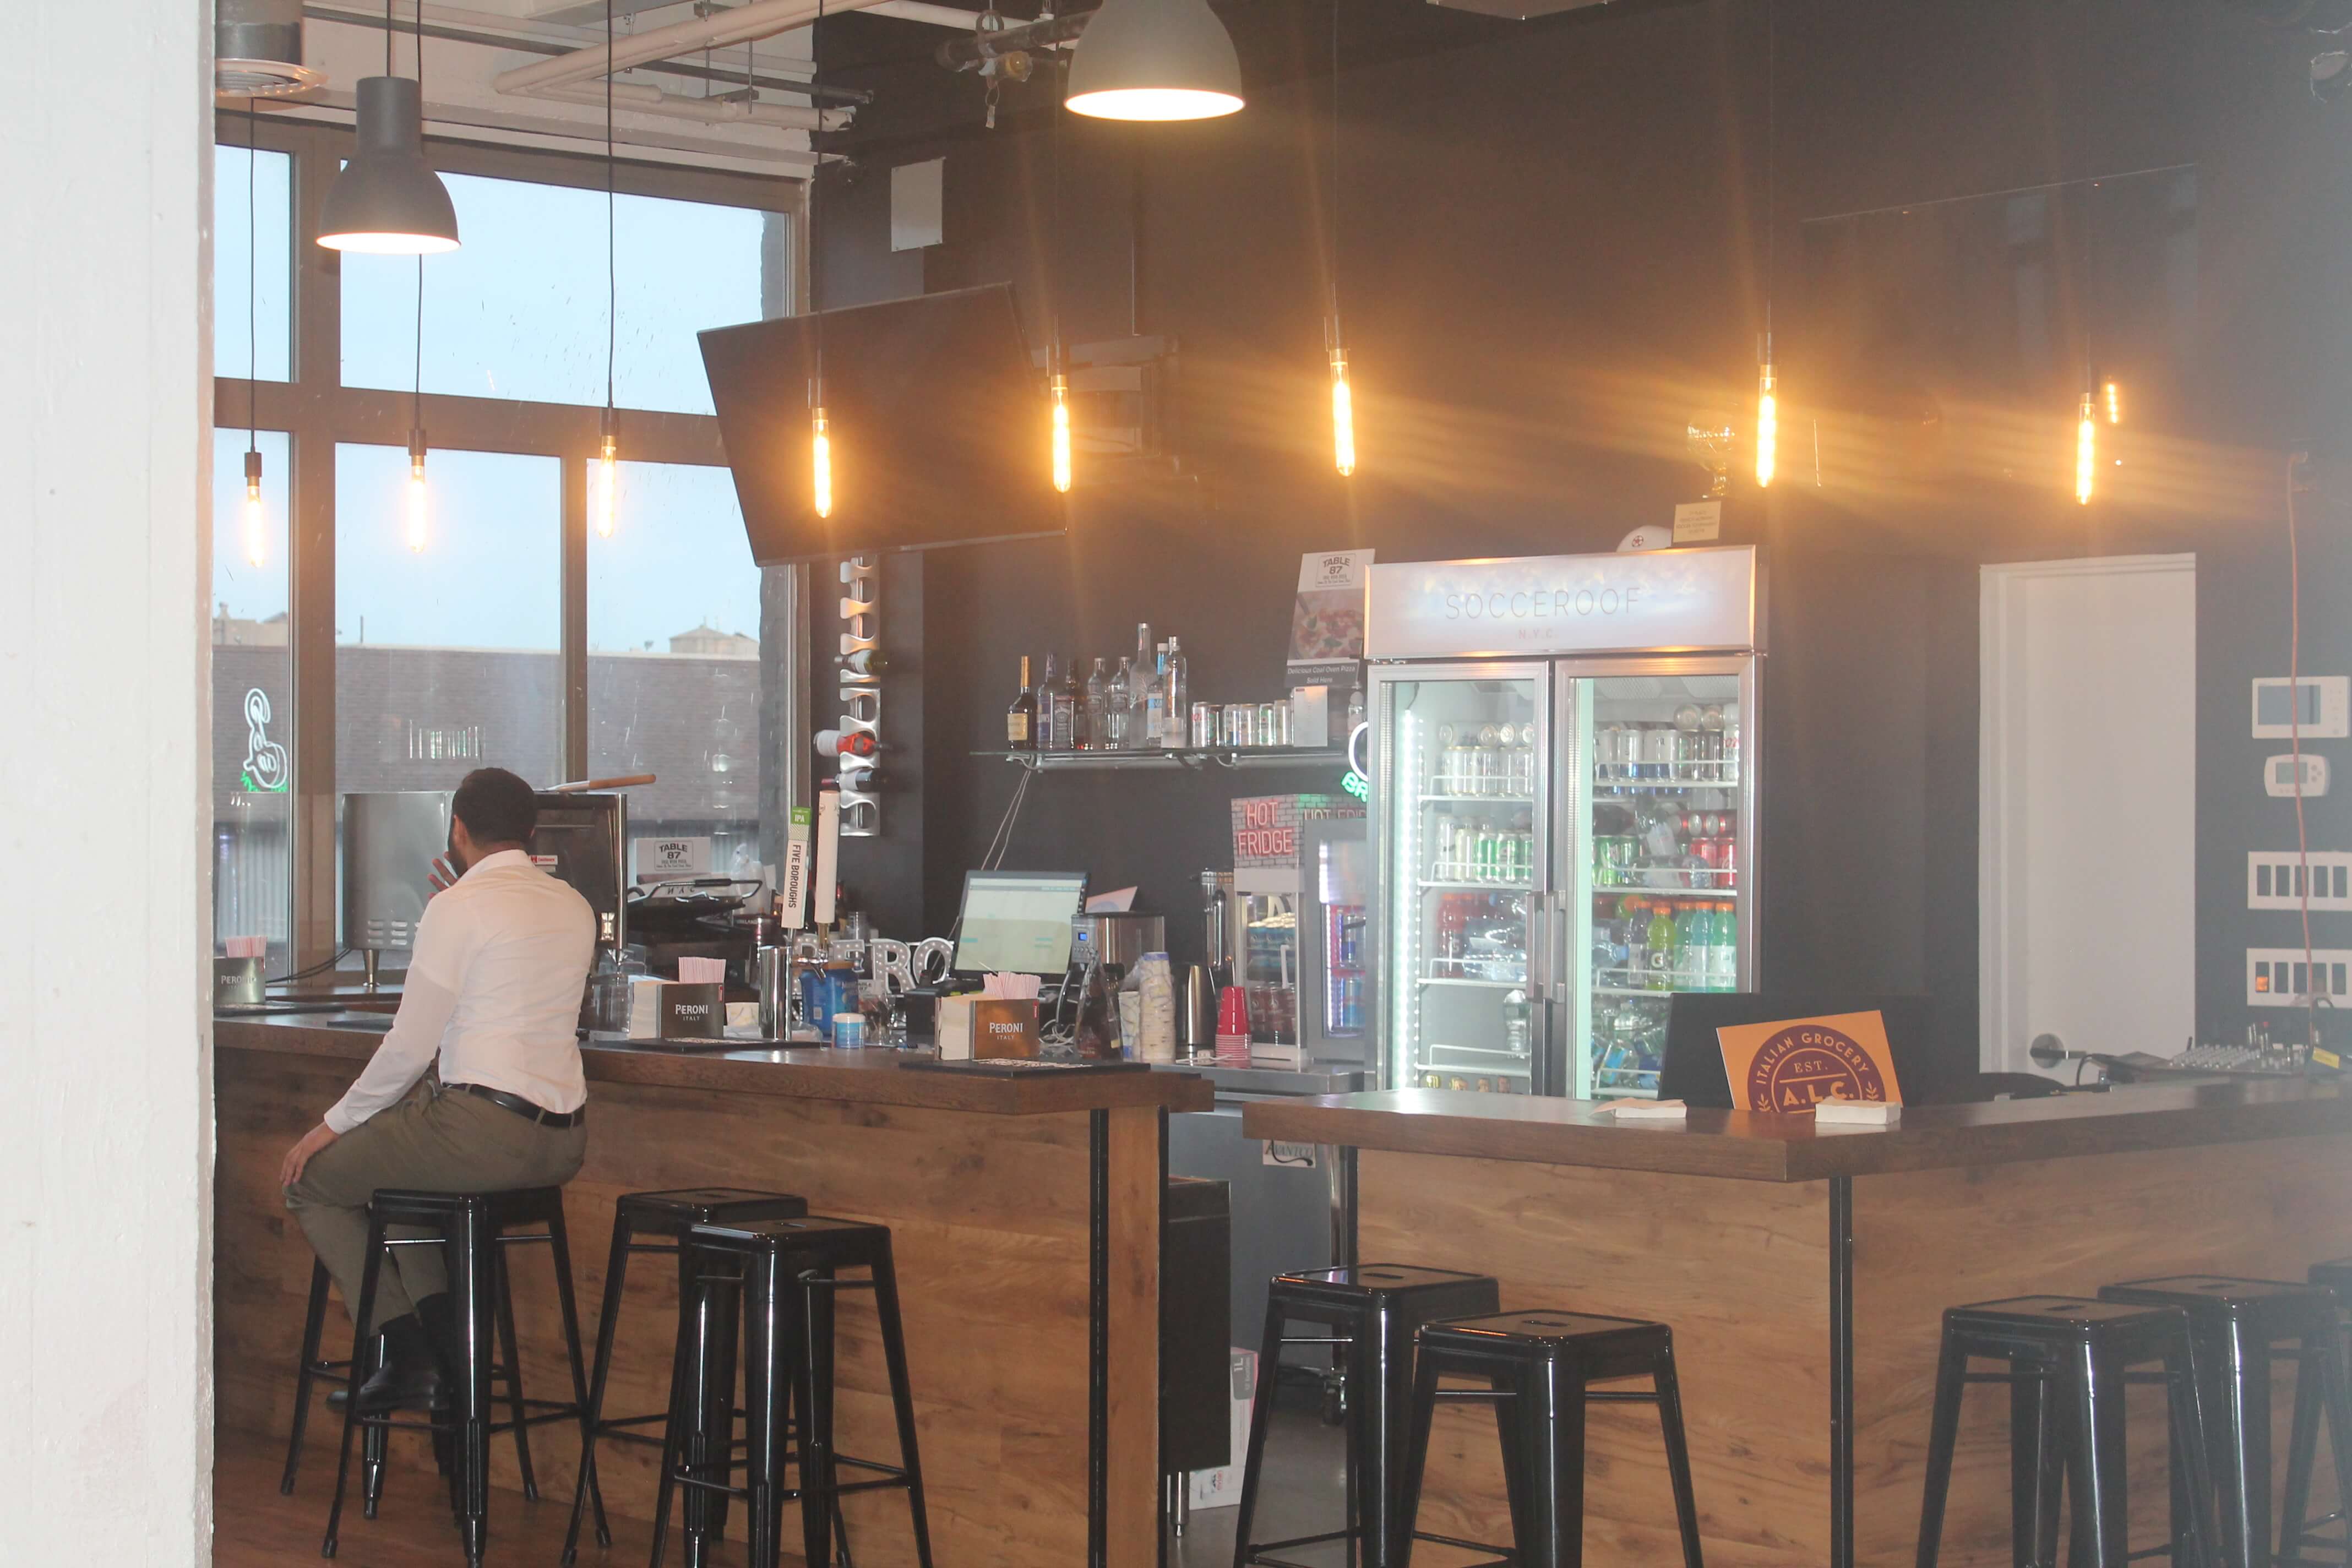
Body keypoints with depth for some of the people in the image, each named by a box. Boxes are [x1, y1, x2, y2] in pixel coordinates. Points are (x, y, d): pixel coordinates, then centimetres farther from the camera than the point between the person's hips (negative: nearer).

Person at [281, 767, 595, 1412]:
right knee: (389, 1156, 33)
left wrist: (336, 1124, 2)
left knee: (313, 1178, 12)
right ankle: (443, 1333, 19)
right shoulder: (574, 908, 13)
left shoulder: (459, 908, -9)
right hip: (563, 1139, 8)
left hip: (485, 1129, -8)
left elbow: (410, 1046, -10)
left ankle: (407, 1357, 4)